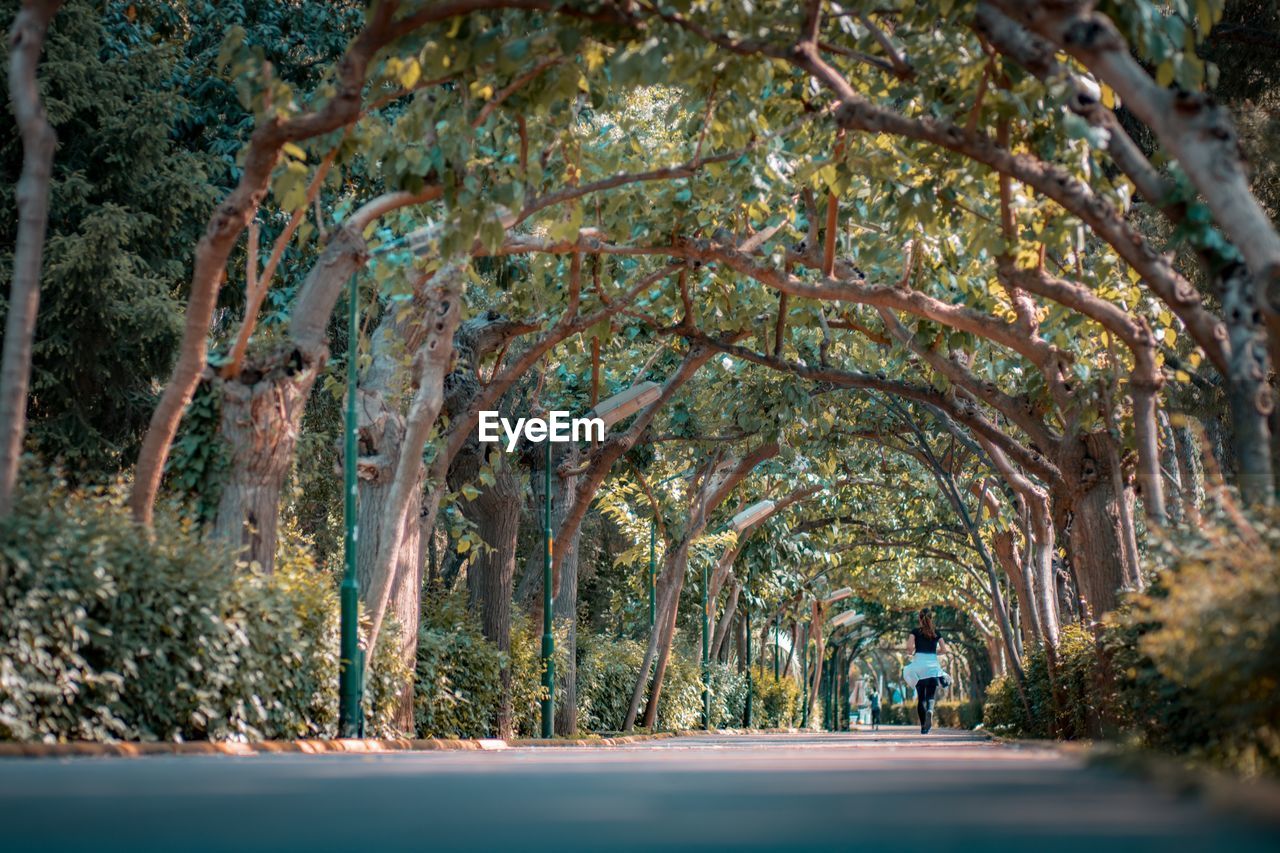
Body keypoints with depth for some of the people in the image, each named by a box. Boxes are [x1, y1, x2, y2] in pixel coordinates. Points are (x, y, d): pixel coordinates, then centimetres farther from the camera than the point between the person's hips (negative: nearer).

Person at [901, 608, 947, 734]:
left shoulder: (916, 631, 4)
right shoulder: (937, 632, 10)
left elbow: (909, 646, -9)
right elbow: (944, 650, 8)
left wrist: (911, 653, 13)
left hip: (919, 663, -1)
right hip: (933, 665, 1)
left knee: (921, 697, 8)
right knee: (931, 696, -4)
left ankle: (923, 726, 5)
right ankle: (929, 711, -38)